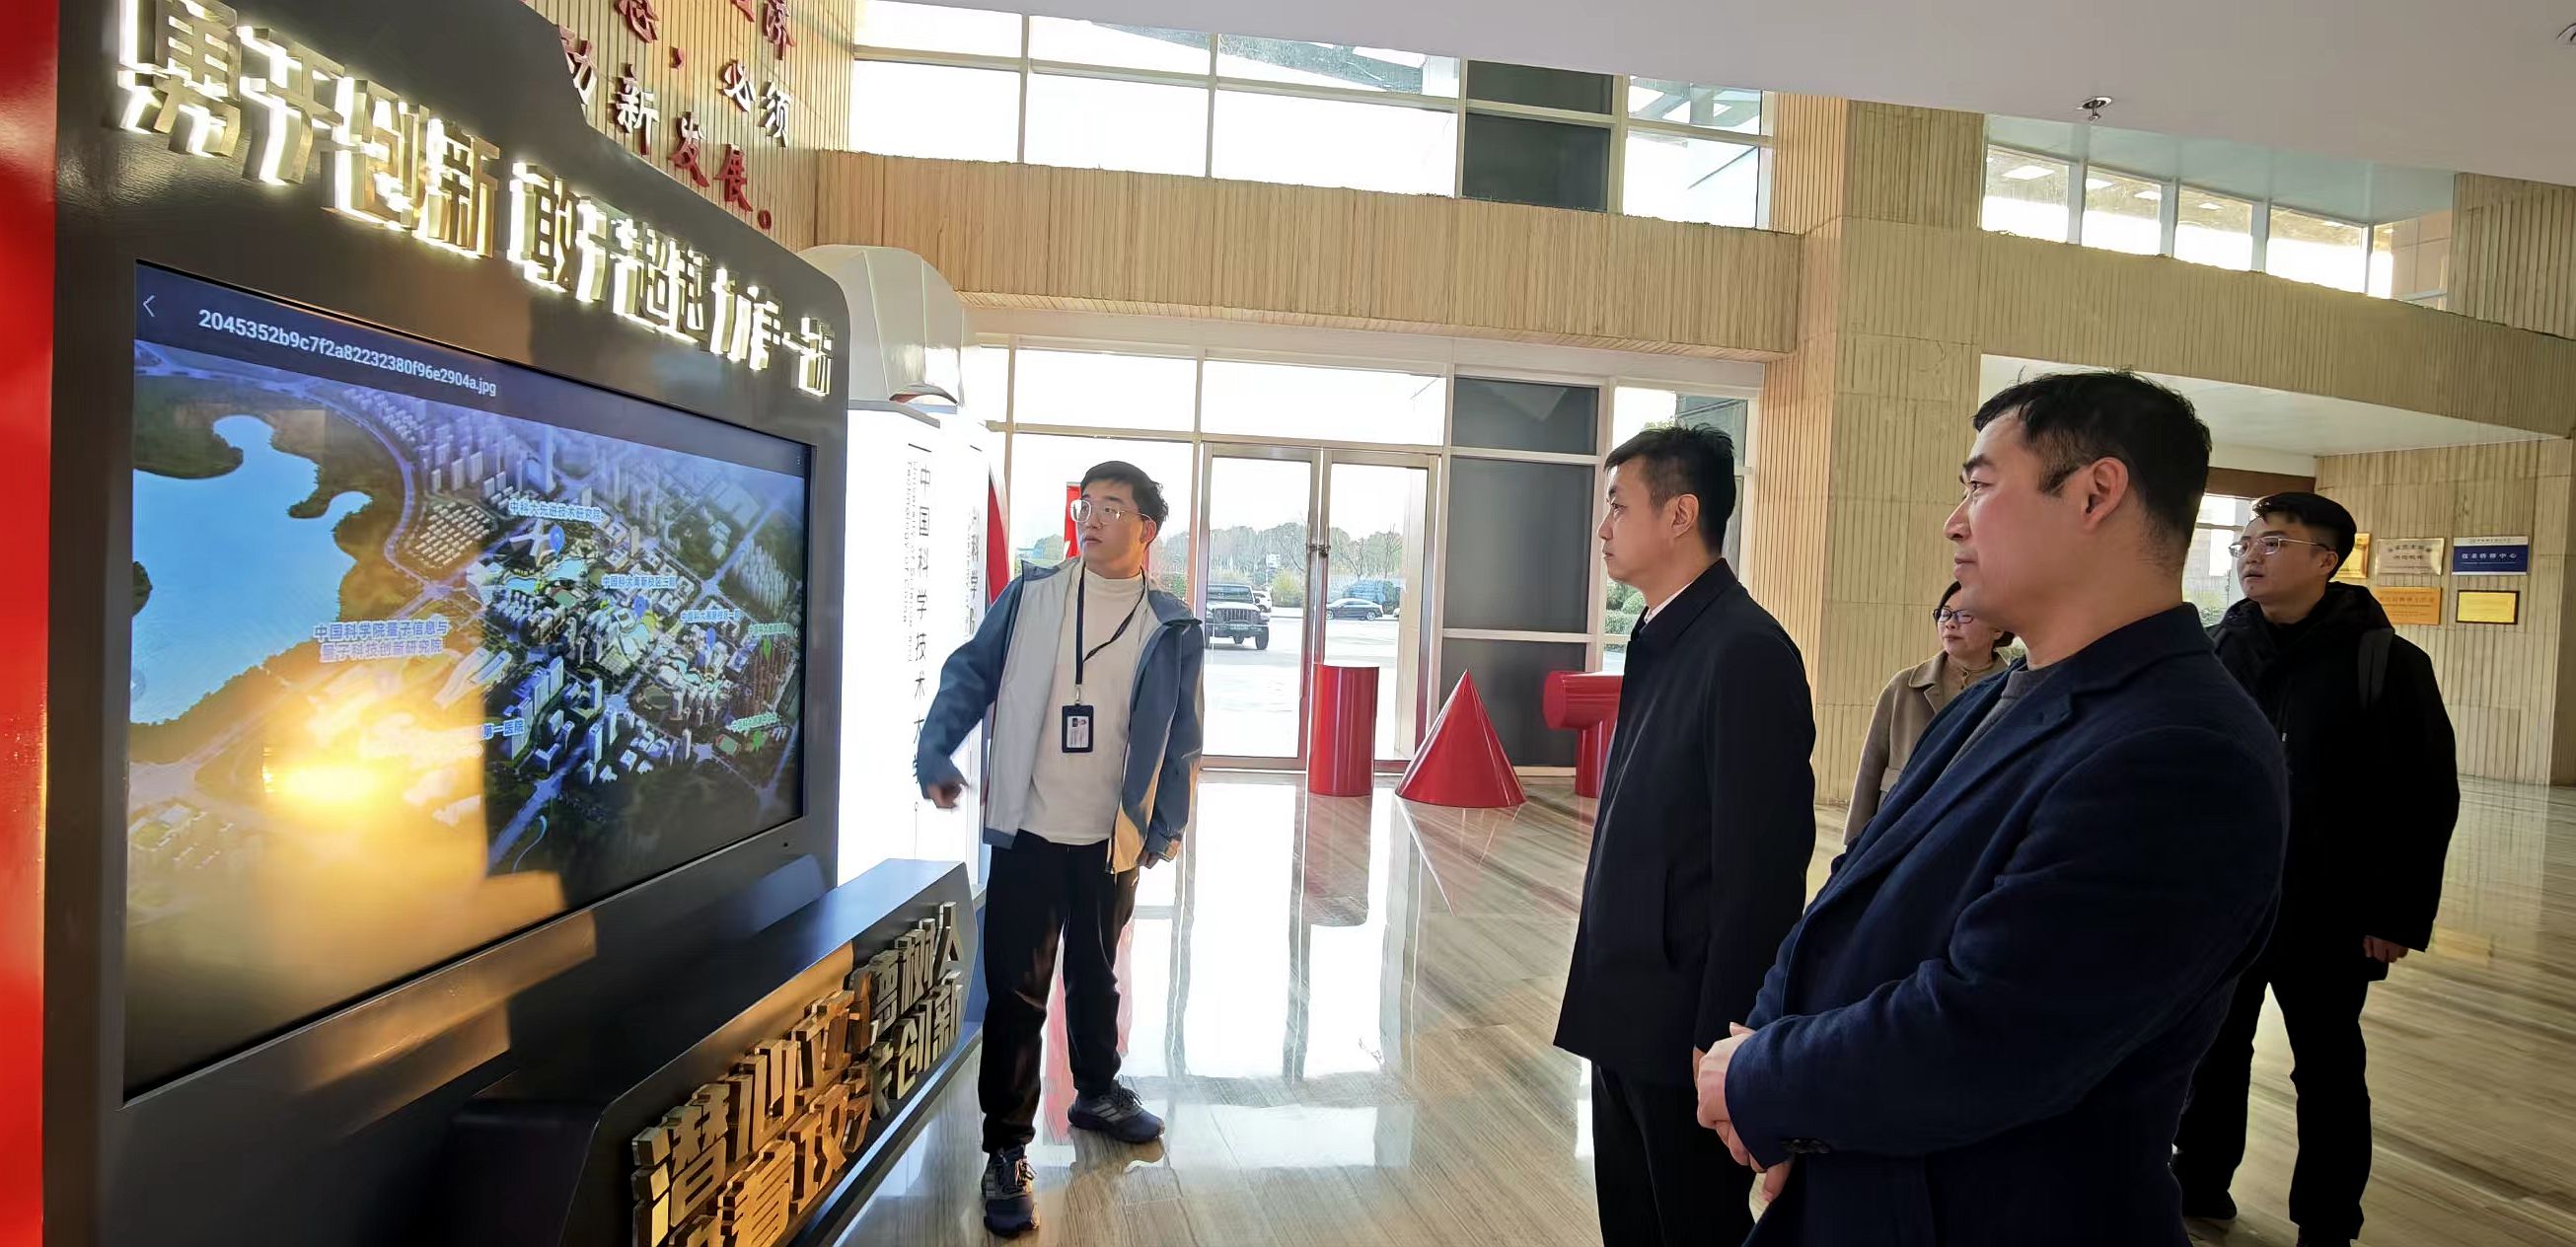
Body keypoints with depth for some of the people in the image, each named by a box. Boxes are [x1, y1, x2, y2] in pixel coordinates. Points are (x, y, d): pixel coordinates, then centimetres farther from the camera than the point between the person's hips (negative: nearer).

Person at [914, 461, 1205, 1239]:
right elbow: (971, 672, 0)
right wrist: (934, 752, -12)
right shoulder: (1029, 596, -3)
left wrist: (1168, 828, 1)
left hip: (1112, 839, 2)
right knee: (1017, 992, 3)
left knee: (1096, 975, 20)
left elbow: (1180, 740, 3)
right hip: (1028, 830, -1)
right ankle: (1006, 1151, 15)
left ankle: (1098, 1094, 43)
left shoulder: (1171, 629, -2)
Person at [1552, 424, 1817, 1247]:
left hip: (1685, 1022, -8)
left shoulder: (1745, 651, -19)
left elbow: (1759, 869, -21)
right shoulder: (1661, 640, 8)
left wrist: (1720, 1043, -18)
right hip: (1627, 1012, 8)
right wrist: (1605, 998, 12)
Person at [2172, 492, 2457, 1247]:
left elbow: (2426, 800, -10)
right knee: (2213, 1051, 15)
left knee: (2327, 1071, 11)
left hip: (2326, 915, -3)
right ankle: (2199, 1182, 33)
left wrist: (2400, 914, -11)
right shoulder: (2214, 651, 2)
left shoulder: (2385, 663, -10)